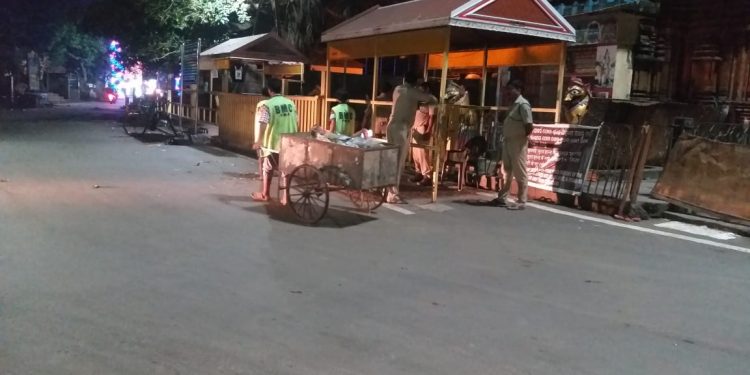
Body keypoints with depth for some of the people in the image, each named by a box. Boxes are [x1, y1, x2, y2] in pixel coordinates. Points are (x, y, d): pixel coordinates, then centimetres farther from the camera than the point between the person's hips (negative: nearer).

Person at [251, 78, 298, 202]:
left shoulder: (267, 105, -12)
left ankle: (265, 194, 24)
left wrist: (258, 141, -13)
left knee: (268, 168, 12)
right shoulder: (291, 103, 5)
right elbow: (296, 123, 10)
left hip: (273, 142, -4)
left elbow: (263, 125, -19)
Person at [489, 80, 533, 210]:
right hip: (508, 142, 9)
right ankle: (502, 198, 21)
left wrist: (522, 136, -7)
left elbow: (530, 126, -19)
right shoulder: (513, 105, 16)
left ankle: (522, 202, 1)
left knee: (519, 173, -4)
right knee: (507, 171, 14)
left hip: (518, 143, -9)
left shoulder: (523, 104, -13)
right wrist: (506, 138, 8)